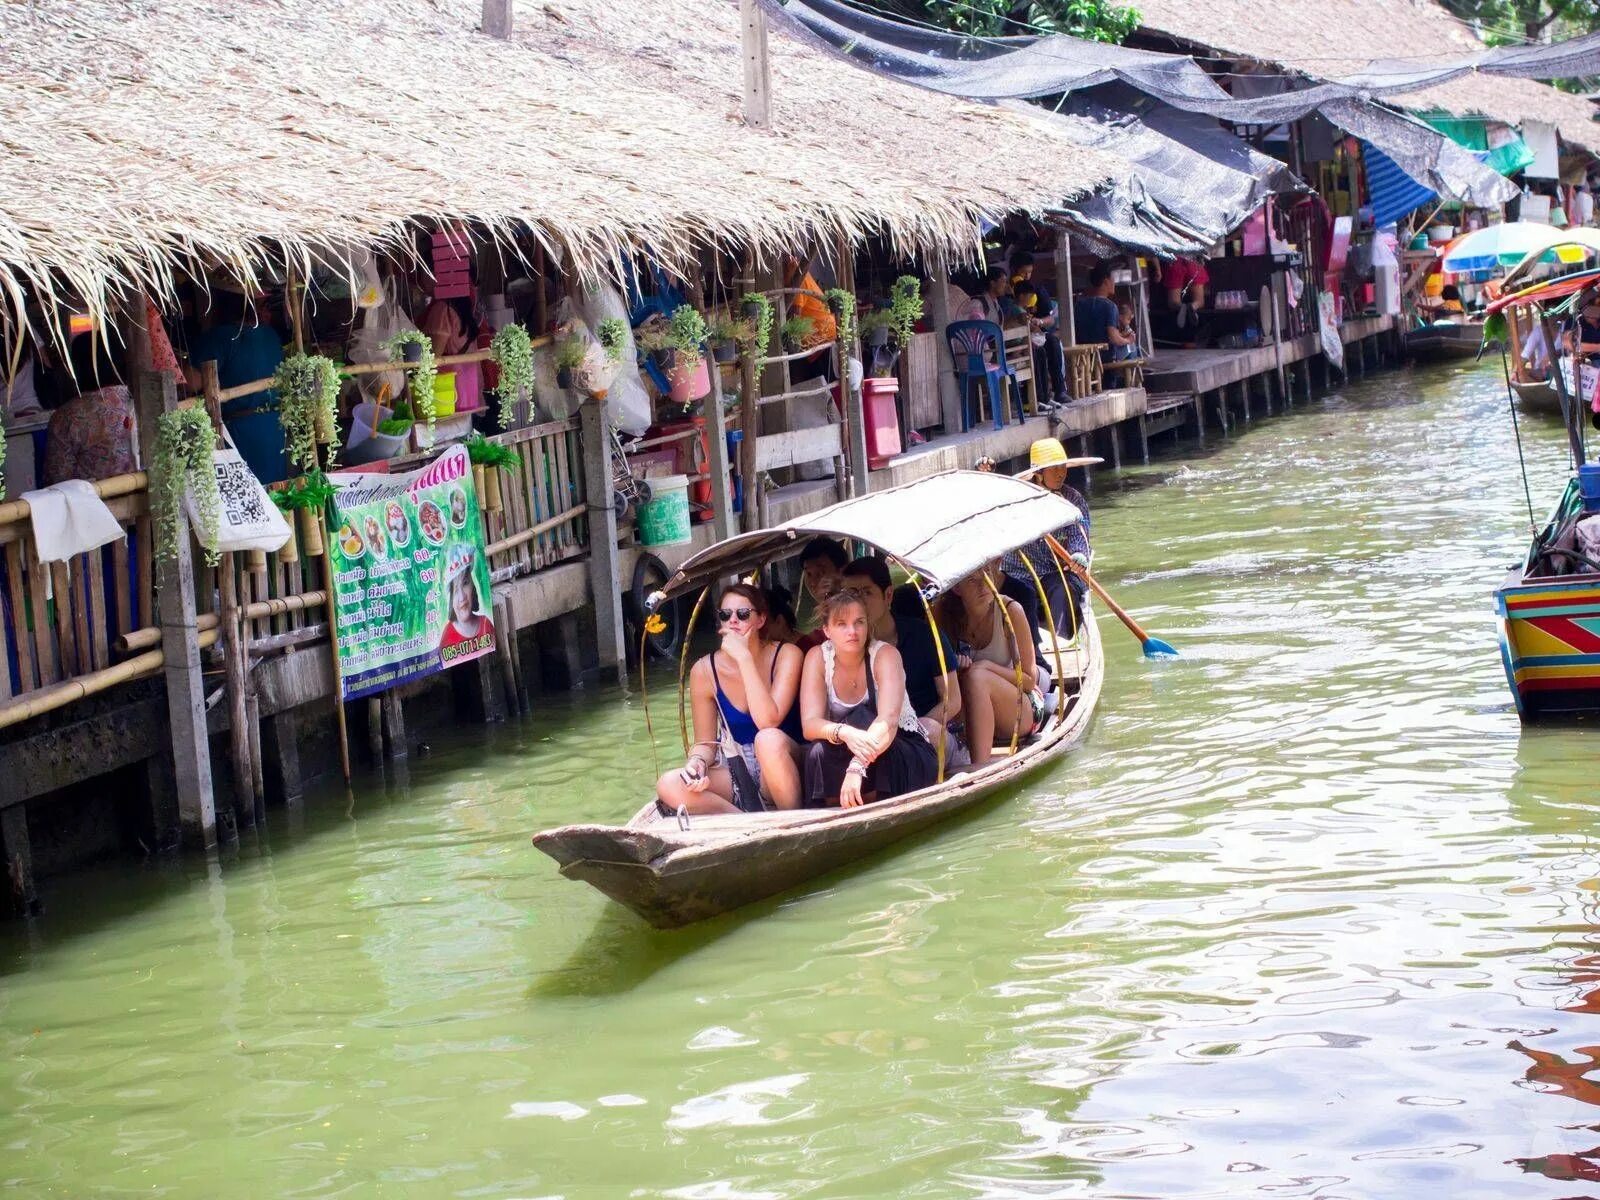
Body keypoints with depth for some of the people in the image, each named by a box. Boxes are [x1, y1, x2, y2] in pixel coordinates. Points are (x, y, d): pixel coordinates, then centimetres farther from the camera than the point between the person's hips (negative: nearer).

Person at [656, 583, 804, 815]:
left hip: (784, 766, -3)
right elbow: (705, 741, 3)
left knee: (769, 739, -38)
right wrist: (697, 762, -21)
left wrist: (744, 658, -26)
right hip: (736, 770, 3)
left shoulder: (786, 656, -11)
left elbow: (768, 721, -25)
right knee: (668, 786, -24)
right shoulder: (704, 671, -3)